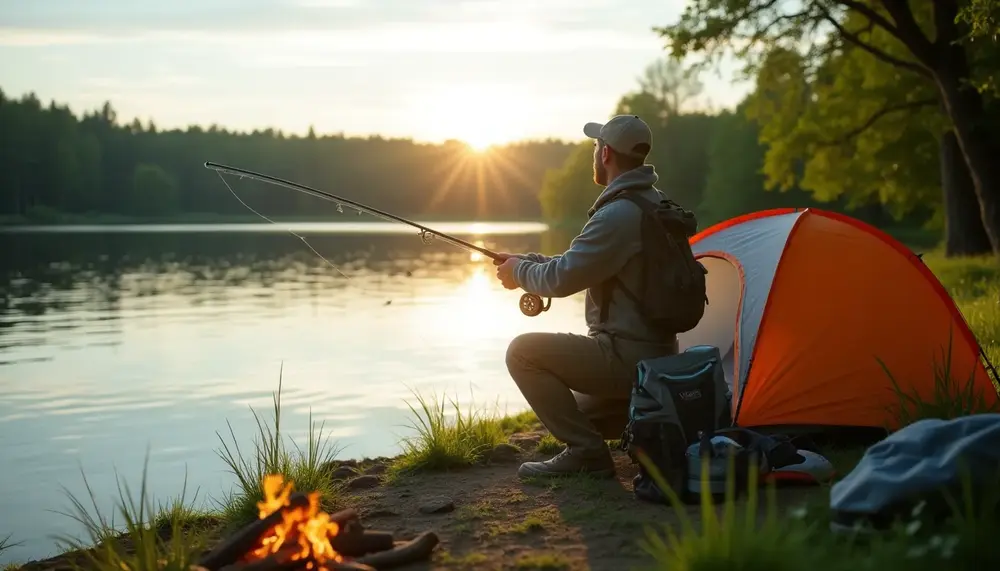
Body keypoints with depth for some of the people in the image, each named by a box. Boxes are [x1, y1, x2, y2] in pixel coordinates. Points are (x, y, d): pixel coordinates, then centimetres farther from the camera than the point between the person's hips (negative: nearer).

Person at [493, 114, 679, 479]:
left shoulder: (619, 214, -22)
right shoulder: (654, 205, 12)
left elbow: (562, 278, -20)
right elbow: (580, 264, 20)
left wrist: (519, 272, 0)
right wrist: (526, 261, 15)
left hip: (626, 358, -10)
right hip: (656, 357, 10)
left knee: (524, 352, -9)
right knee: (575, 416, 26)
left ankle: (586, 451, -7)